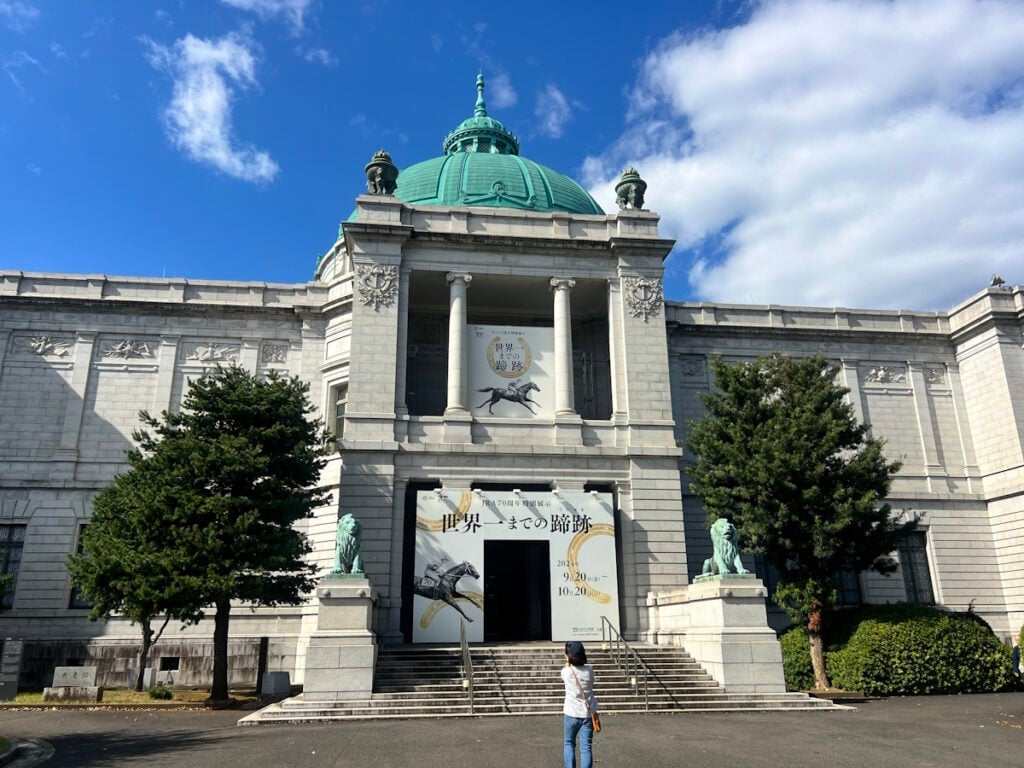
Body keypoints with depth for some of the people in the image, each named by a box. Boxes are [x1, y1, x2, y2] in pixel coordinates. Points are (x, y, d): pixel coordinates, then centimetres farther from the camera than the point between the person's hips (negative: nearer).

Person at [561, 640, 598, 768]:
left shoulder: (566, 671, -10)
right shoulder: (589, 670, -5)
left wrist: (567, 663, 16)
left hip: (572, 714, -1)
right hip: (588, 713, 1)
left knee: (569, 743, 18)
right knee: (586, 747, 4)